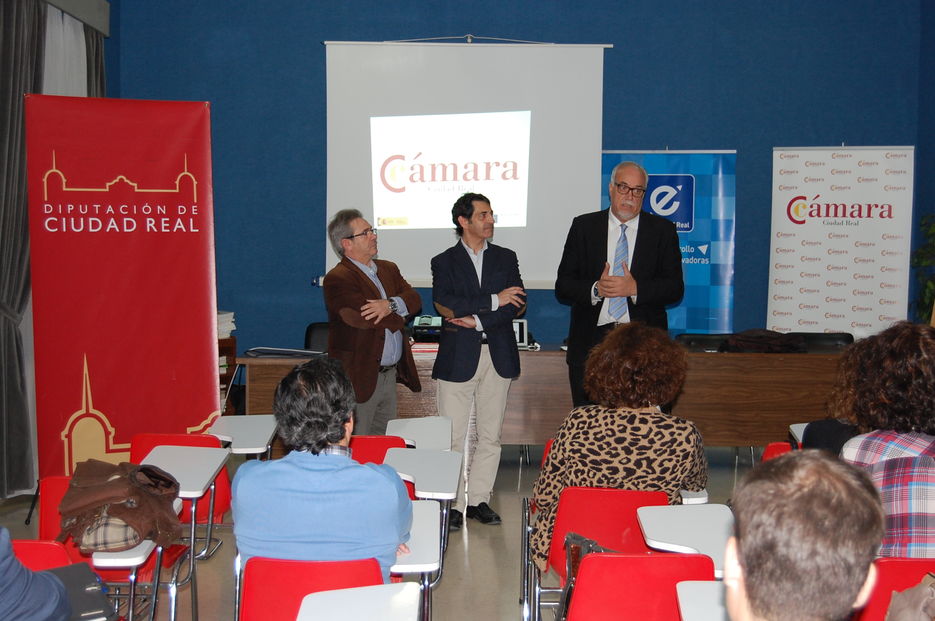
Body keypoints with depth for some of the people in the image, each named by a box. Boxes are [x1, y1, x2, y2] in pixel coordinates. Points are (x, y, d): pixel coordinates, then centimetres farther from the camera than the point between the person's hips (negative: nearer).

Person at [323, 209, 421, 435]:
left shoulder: (389, 269, 14)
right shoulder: (337, 278, -12)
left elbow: (414, 299, 2)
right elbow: (361, 318, -23)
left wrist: (390, 304, -20)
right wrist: (399, 316, -5)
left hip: (390, 374, 8)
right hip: (359, 379, -7)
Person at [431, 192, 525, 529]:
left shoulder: (506, 258, 12)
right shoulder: (444, 262, 5)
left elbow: (517, 304, -1)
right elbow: (444, 304, -12)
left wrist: (476, 319, -14)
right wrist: (494, 301, -14)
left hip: (498, 356, 3)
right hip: (458, 357, -2)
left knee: (490, 435, 7)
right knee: (453, 437, -2)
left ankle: (479, 499, 18)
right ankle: (453, 504, 8)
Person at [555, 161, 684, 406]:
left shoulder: (663, 230, 6)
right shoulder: (583, 227, 6)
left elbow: (675, 288, 0)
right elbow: (562, 287, 3)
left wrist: (635, 288, -15)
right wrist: (595, 289, -15)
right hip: (590, 344, 1)